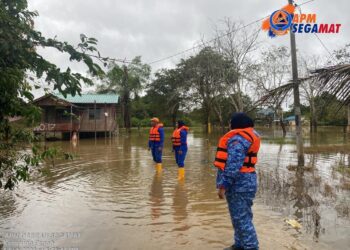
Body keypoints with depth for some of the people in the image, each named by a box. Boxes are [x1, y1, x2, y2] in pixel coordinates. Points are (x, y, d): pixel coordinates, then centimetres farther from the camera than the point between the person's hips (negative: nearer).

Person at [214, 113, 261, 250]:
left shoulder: (238, 139, -17)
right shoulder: (247, 136, 15)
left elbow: (233, 165, -25)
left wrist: (224, 185, -22)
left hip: (239, 183, -11)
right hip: (241, 182, 11)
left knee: (241, 218, -2)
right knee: (239, 216, 19)